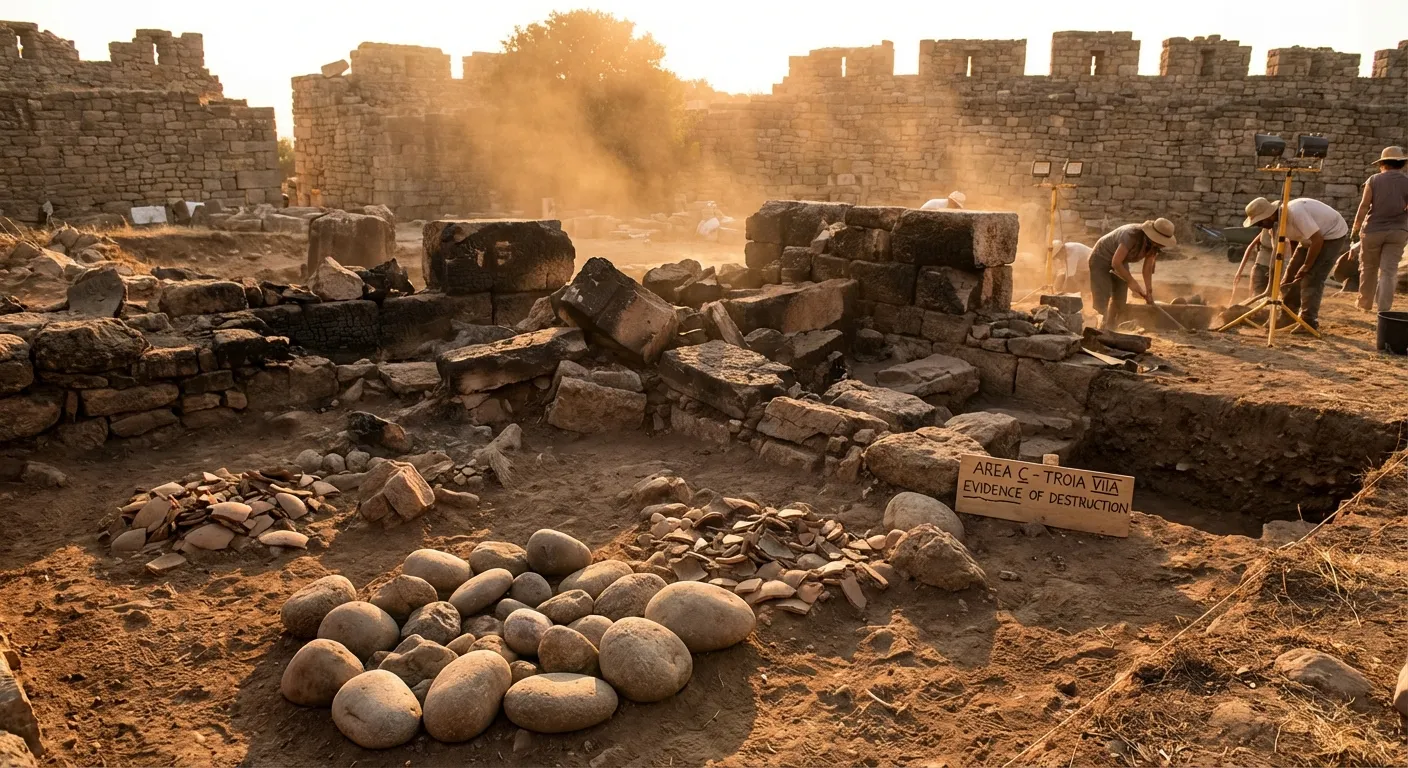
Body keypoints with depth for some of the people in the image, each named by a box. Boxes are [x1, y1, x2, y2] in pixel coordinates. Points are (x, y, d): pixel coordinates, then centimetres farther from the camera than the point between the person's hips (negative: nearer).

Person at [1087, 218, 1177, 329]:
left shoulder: (1154, 244, -16)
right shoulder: (1132, 235, -38)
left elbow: (1148, 268, -6)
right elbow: (1116, 263, -34)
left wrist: (1149, 291, -10)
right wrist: (1131, 282, -25)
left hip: (1121, 261, 7)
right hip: (1101, 258, -7)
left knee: (1120, 299, 6)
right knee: (1102, 298, -14)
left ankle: (1109, 330, 16)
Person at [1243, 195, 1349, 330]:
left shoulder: (1295, 213, -34)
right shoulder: (1277, 224, -6)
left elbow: (1317, 240, -33)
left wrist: (1306, 266, -22)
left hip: (1333, 234, -9)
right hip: (1311, 238, 9)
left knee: (1312, 278, -15)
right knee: (1292, 274, 7)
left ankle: (1309, 323, -11)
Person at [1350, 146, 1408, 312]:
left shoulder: (1374, 180, -5)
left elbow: (1364, 207, -6)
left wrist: (1355, 228, 3)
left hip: (1373, 230, -1)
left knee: (1369, 268, 14)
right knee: (1389, 271, 2)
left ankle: (1365, 303, 26)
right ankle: (1384, 309, -4)